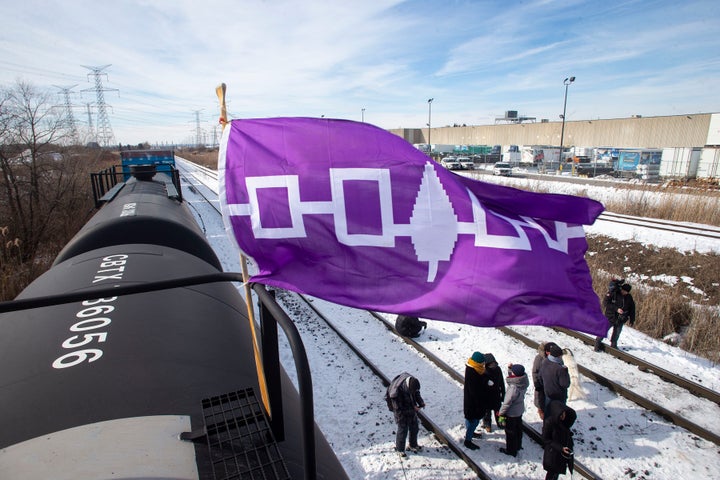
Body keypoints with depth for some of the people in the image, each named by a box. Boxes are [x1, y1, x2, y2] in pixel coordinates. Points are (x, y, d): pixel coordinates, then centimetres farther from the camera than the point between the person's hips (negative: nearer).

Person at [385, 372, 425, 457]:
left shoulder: (412, 382, -22)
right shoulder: (397, 391, -40)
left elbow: (417, 394, 1)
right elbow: (399, 409, -28)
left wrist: (421, 402, -16)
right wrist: (413, 409, -27)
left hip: (411, 409, 6)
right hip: (401, 411, -6)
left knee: (414, 428, 17)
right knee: (403, 429, 5)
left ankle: (413, 445, 42)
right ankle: (400, 449, 30)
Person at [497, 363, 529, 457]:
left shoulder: (514, 388, -36)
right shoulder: (524, 382, -12)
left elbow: (507, 402, -26)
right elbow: (511, 378, 9)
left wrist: (501, 414, -14)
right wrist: (510, 368, -2)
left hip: (511, 413, -8)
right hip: (520, 411, 8)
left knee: (510, 432, 12)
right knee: (518, 429, 26)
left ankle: (511, 450, 29)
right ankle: (518, 446, 46)